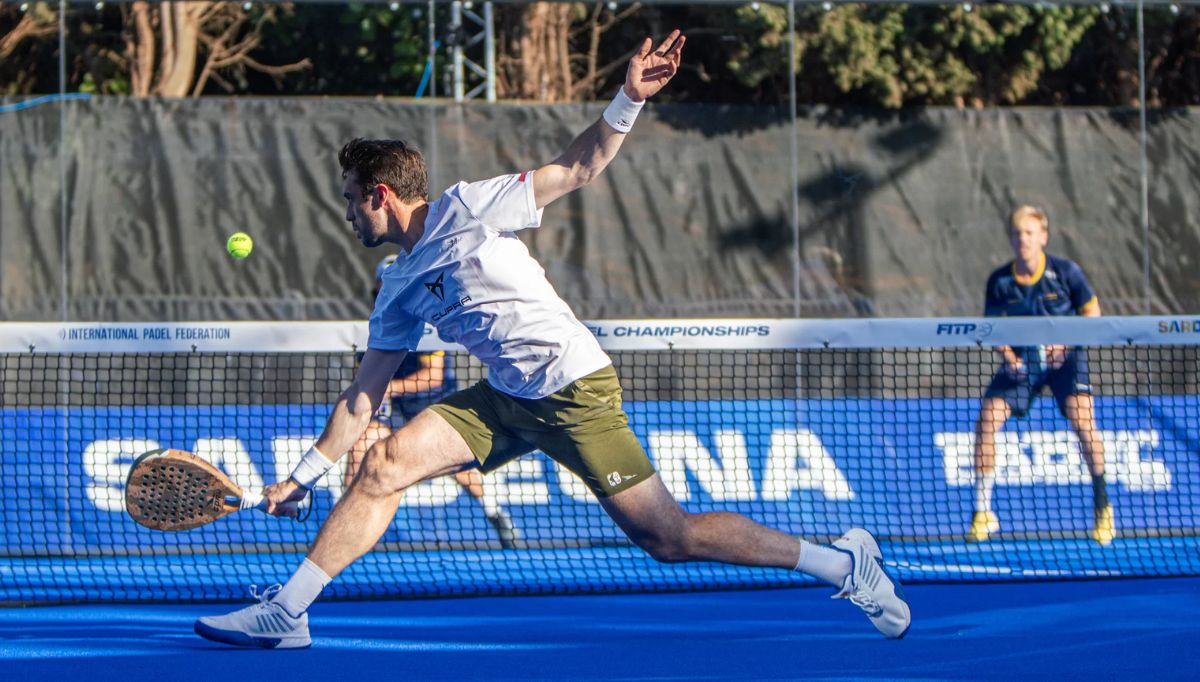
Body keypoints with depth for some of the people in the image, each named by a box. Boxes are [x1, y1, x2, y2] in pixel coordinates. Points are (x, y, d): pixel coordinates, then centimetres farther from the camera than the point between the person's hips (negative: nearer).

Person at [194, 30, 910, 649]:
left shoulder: (463, 209, -6)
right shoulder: (400, 290, 14)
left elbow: (578, 168, -9)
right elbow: (364, 396, 19)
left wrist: (629, 101, -24)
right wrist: (305, 476, 16)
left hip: (575, 388, -7)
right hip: (508, 399, 7)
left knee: (670, 537, -9)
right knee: (384, 464, -8)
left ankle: (843, 560, 2)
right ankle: (285, 611, -6)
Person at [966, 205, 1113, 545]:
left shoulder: (1066, 272, -12)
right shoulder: (1000, 281, -7)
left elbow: (1092, 312, -3)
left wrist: (1065, 343, -19)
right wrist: (1008, 356, -16)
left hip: (1064, 359, -2)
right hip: (1021, 361, 2)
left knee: (1081, 417, -24)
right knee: (986, 421, -12)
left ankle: (1102, 505, -6)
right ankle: (983, 513, 1)